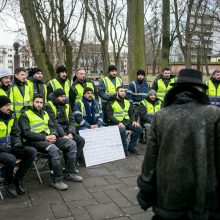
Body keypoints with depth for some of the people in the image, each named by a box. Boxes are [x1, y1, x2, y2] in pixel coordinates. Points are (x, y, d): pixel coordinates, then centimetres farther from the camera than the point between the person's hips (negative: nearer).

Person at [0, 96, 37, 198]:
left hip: (9, 148, 7)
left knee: (32, 152, -10)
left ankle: (18, 179, 2)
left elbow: (16, 133, 13)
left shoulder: (11, 116, 5)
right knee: (11, 159, -36)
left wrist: (17, 145, -4)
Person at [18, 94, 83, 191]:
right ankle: (57, 180, -26)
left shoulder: (44, 113, 21)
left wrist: (53, 135, -6)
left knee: (71, 144, -8)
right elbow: (26, 133, -13)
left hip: (49, 138, 8)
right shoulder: (25, 115, -2)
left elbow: (52, 126, 19)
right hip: (35, 141, -7)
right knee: (53, 149, -36)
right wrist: (45, 138, -19)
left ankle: (70, 173, -2)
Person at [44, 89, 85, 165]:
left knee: (81, 140, -12)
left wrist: (70, 133, -12)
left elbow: (72, 121, 6)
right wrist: (63, 135, -22)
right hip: (56, 133, -7)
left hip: (66, 131, 7)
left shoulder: (66, 106, 13)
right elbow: (54, 123, -16)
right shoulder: (48, 106, -6)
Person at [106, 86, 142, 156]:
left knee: (138, 128, -17)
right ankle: (124, 149, -15)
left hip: (127, 122, 6)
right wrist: (118, 122, -21)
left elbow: (131, 113, 18)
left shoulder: (127, 102, 18)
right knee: (122, 130, -36)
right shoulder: (111, 102, 0)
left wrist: (133, 121, -3)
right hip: (116, 123, -5)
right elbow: (109, 115, -8)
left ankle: (131, 147, -1)